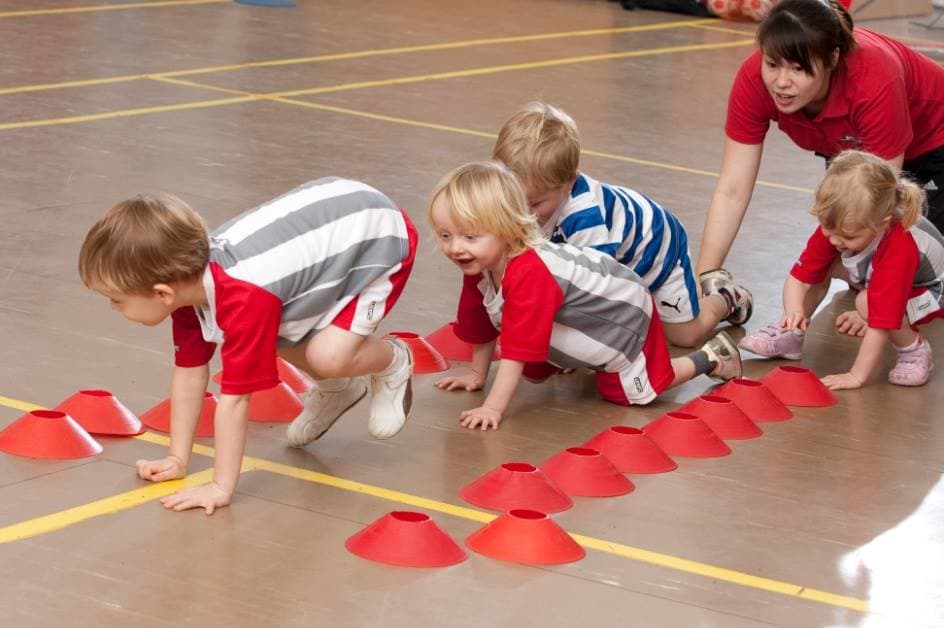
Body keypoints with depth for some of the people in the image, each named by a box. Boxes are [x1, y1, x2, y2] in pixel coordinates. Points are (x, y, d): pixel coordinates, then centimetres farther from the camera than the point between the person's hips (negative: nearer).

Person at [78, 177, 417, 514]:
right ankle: (336, 389, 24)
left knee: (328, 356, -24)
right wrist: (178, 458, -1)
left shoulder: (243, 301, -38)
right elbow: (189, 372, -2)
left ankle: (393, 362, 9)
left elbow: (234, 400, -33)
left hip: (382, 235, -8)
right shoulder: (188, 276, -12)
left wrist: (221, 487, -28)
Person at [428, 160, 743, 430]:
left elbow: (517, 350, -42)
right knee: (533, 373, 14)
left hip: (624, 314, -9)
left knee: (631, 393, 1)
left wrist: (493, 408, -42)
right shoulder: (479, 264, -15)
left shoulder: (529, 275, -43)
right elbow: (481, 326, 2)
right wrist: (477, 375, 8)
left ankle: (709, 357, 19)